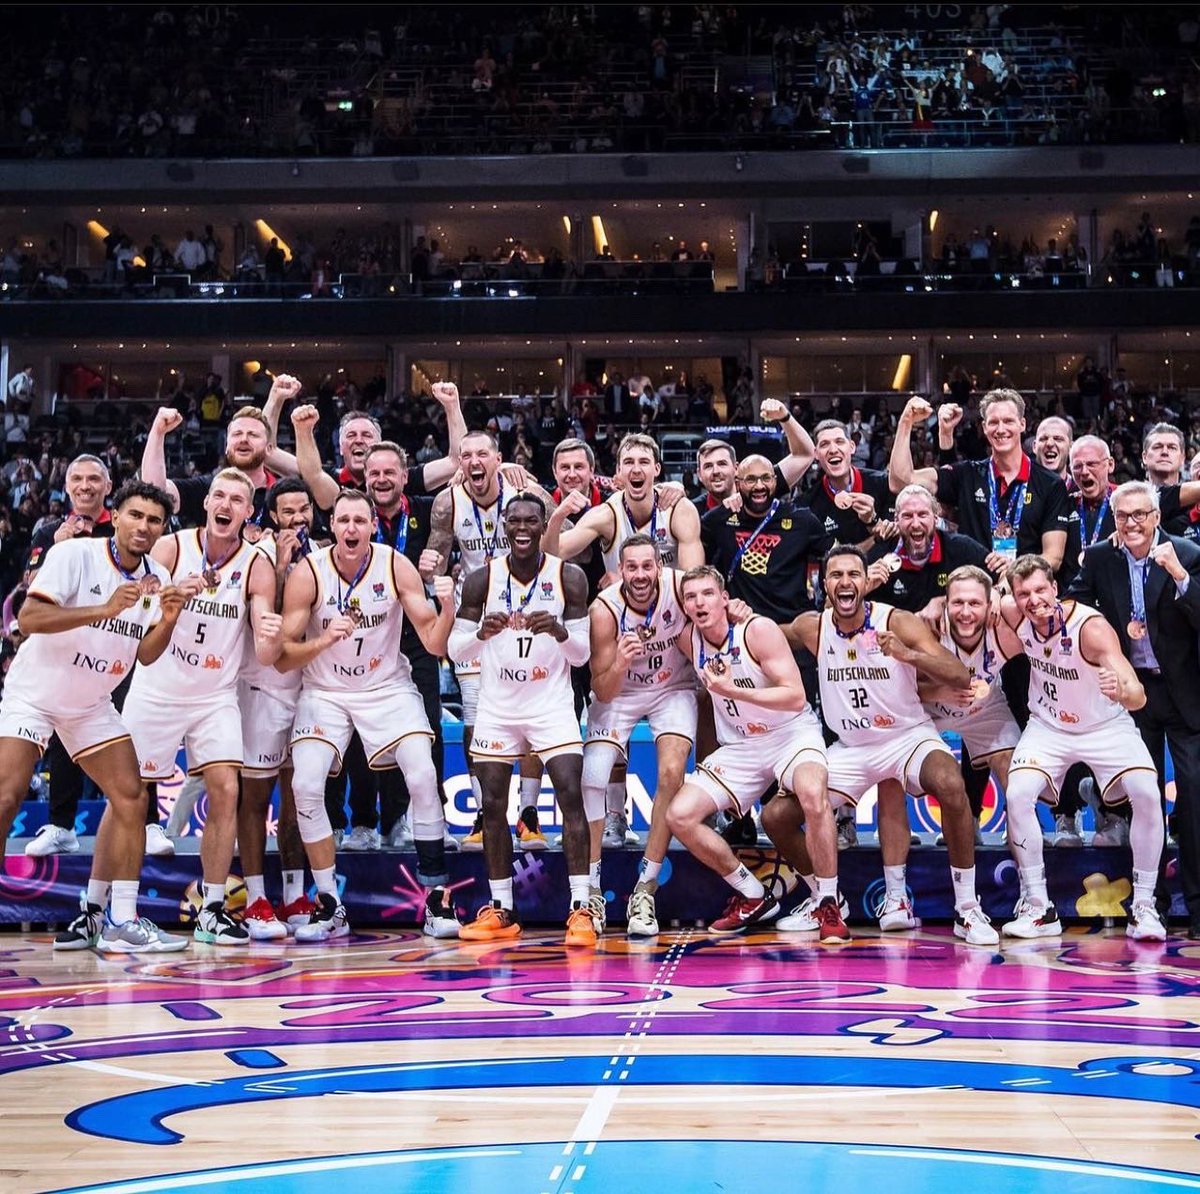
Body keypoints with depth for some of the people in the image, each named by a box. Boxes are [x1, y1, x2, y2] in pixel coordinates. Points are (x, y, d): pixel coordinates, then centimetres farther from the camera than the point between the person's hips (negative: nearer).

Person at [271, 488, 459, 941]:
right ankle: (330, 906, -2)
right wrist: (324, 640, -31)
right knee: (305, 785, -17)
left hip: (388, 687, 0)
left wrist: (447, 608, -32)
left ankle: (436, 898, -5)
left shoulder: (396, 567, -12)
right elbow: (283, 658, -13)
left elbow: (434, 644, -12)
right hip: (324, 691, 0)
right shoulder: (307, 573, -14)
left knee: (423, 777, -18)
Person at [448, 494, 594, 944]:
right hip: (497, 705, 2)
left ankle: (581, 910, -11)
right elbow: (455, 648, -3)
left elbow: (582, 654, -5)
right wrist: (482, 633, -25)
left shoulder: (569, 577, -7)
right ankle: (501, 910, 15)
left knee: (571, 794, -14)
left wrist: (560, 631, -27)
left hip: (552, 704, -2)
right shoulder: (481, 579, -5)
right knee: (493, 804, 3)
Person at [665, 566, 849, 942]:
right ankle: (754, 897, 7)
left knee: (813, 795, -38)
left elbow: (796, 697, -26)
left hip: (793, 734, -6)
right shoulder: (688, 640, -3)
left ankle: (828, 905, -22)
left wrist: (733, 691, -34)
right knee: (680, 816, -10)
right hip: (740, 747, 6)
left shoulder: (759, 630, -19)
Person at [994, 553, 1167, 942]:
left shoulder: (1091, 627, -31)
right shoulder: (1013, 616, -18)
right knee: (1017, 795, -20)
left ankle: (1143, 908, -8)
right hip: (1048, 727, 3)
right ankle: (1038, 909, -7)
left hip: (1107, 726, -3)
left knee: (1148, 795, -22)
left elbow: (1138, 696, -41)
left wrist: (1120, 691, -63)